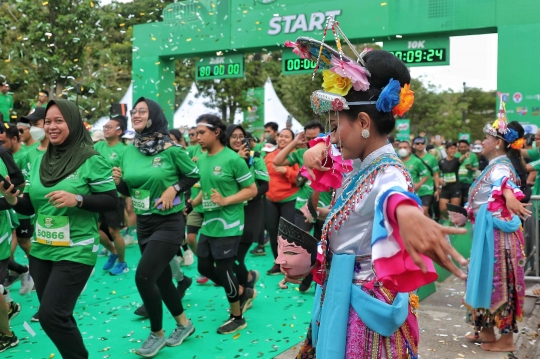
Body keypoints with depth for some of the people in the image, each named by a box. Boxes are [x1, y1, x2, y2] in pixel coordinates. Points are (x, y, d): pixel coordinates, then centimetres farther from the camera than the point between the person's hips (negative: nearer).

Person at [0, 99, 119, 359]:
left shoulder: (90, 160, -10)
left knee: (51, 316, -10)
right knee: (56, 315, 15)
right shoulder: (40, 162, 8)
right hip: (41, 250, 7)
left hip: (75, 252, -7)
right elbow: (31, 206, 13)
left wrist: (77, 199, -25)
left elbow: (112, 201, -11)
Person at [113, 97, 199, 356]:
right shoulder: (129, 151, 2)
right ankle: (183, 324, 36)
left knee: (144, 277, -13)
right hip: (143, 223, 6)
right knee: (161, 278, 15)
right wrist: (118, 181, -11)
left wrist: (174, 189, -18)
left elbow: (194, 175, -2)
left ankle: (157, 333, 9)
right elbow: (128, 190, 10)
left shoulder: (170, 149, -13)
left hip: (169, 222, -6)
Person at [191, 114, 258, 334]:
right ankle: (244, 293, 34)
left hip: (228, 225, -8)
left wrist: (225, 201, -23)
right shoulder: (201, 160, 6)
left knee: (224, 270, 0)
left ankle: (237, 317, 22)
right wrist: (192, 203, 2)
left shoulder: (232, 159, -15)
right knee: (204, 267, 13)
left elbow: (252, 189, -12)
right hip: (208, 224, 8)